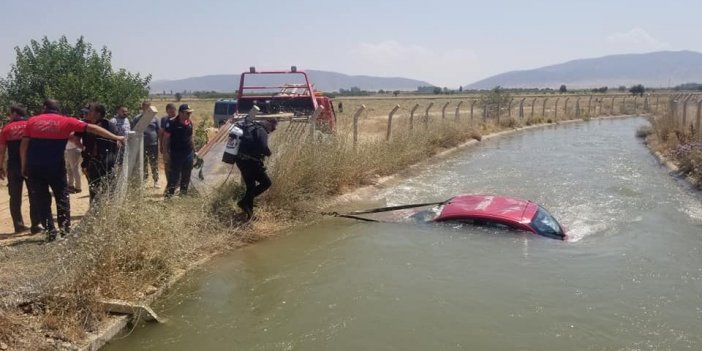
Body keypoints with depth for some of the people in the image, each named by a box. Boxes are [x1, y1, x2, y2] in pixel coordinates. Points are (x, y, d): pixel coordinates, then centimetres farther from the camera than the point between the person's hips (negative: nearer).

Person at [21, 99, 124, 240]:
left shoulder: (32, 121, 7)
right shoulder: (66, 121, 2)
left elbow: (24, 145, 2)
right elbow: (92, 128, 0)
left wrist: (24, 166, 11)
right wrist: (115, 137, 1)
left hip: (34, 167, 1)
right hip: (55, 166, -1)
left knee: (41, 199, 9)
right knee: (62, 197, 13)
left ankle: (50, 230, 6)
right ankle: (65, 228, 7)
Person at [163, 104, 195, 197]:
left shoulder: (190, 123, 7)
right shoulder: (173, 123, -10)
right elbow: (166, 138, -8)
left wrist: (193, 149, 16)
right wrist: (166, 152, -11)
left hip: (188, 153, 6)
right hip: (176, 154, -5)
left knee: (186, 175, 12)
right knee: (174, 175, -3)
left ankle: (184, 192, 24)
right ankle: (169, 192, 6)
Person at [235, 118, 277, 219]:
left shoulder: (251, 127, 16)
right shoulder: (261, 131, -13)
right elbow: (263, 148, -25)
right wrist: (268, 153, -4)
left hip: (242, 161, 10)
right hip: (250, 162, -10)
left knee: (251, 187, 18)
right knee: (266, 182, -3)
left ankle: (249, 211, 24)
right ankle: (244, 202, -5)